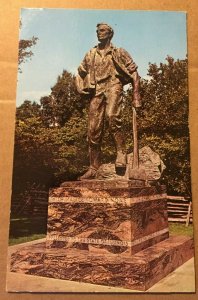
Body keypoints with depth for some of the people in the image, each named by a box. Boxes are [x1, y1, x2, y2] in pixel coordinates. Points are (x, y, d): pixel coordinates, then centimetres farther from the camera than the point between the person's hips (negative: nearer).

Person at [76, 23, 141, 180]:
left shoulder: (119, 52, 11)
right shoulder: (90, 55, 20)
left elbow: (134, 72, 6)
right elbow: (81, 73, 29)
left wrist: (136, 94, -4)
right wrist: (84, 90, 16)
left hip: (113, 87, -3)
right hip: (96, 92, 4)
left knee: (112, 117, -34)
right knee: (94, 130, -2)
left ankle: (122, 154, -23)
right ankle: (94, 168, 6)